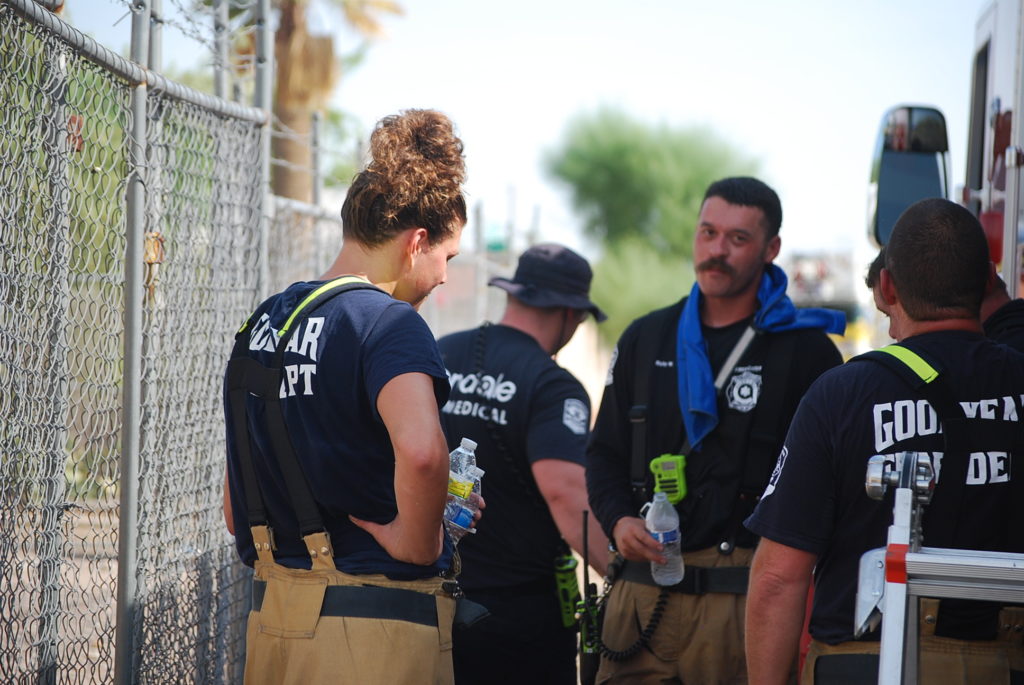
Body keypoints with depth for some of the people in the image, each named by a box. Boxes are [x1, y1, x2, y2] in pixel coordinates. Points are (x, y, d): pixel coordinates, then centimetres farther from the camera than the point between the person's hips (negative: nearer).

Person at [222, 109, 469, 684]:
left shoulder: (263, 322, 12)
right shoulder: (388, 321, -13)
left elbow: (236, 509, 16)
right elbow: (420, 450, -33)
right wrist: (417, 544, -18)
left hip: (271, 611, 8)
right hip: (378, 618, -7)